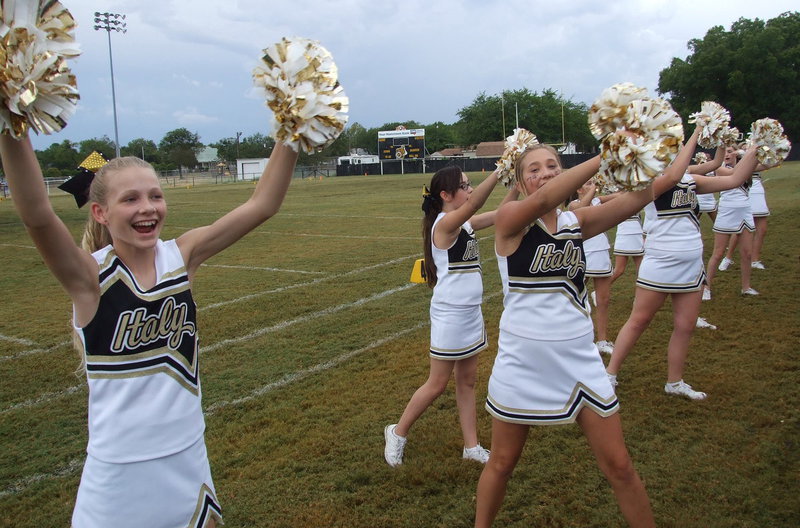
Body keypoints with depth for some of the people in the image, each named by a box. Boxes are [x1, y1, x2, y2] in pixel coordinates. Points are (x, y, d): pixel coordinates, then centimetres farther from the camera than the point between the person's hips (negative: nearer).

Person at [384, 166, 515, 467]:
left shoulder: (466, 223, 8)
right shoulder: (445, 223, -18)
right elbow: (474, 204, -37)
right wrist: (500, 170, -44)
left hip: (471, 313, 8)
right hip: (450, 315, -8)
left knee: (467, 381, 14)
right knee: (437, 385, 4)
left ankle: (471, 446, 25)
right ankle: (398, 433, 24)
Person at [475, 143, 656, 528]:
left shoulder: (577, 222, 2)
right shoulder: (510, 220, -10)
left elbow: (638, 196, -11)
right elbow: (544, 200, -31)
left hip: (578, 361, 3)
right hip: (522, 363, -3)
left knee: (618, 466, 11)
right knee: (502, 463, 15)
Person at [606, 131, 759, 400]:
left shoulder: (692, 180, 7)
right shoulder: (651, 182, -11)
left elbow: (734, 180, 6)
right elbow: (673, 177, -33)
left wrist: (755, 149, -2)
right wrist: (695, 137, -27)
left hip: (691, 265, 6)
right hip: (659, 264, -6)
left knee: (685, 326, 10)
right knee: (639, 321, 2)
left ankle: (675, 382, 25)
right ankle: (610, 373, 14)